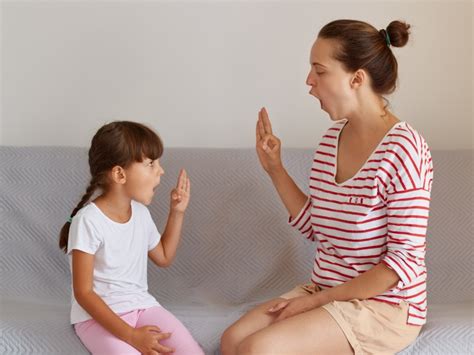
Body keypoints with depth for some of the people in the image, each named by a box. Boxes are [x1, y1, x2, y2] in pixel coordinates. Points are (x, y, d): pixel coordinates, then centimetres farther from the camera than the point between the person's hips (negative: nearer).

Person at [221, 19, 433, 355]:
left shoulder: (402, 149, -19)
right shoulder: (331, 140, 4)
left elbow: (405, 260, -19)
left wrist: (317, 300, -17)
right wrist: (275, 169, 3)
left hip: (385, 305, -7)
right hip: (326, 291, 7)